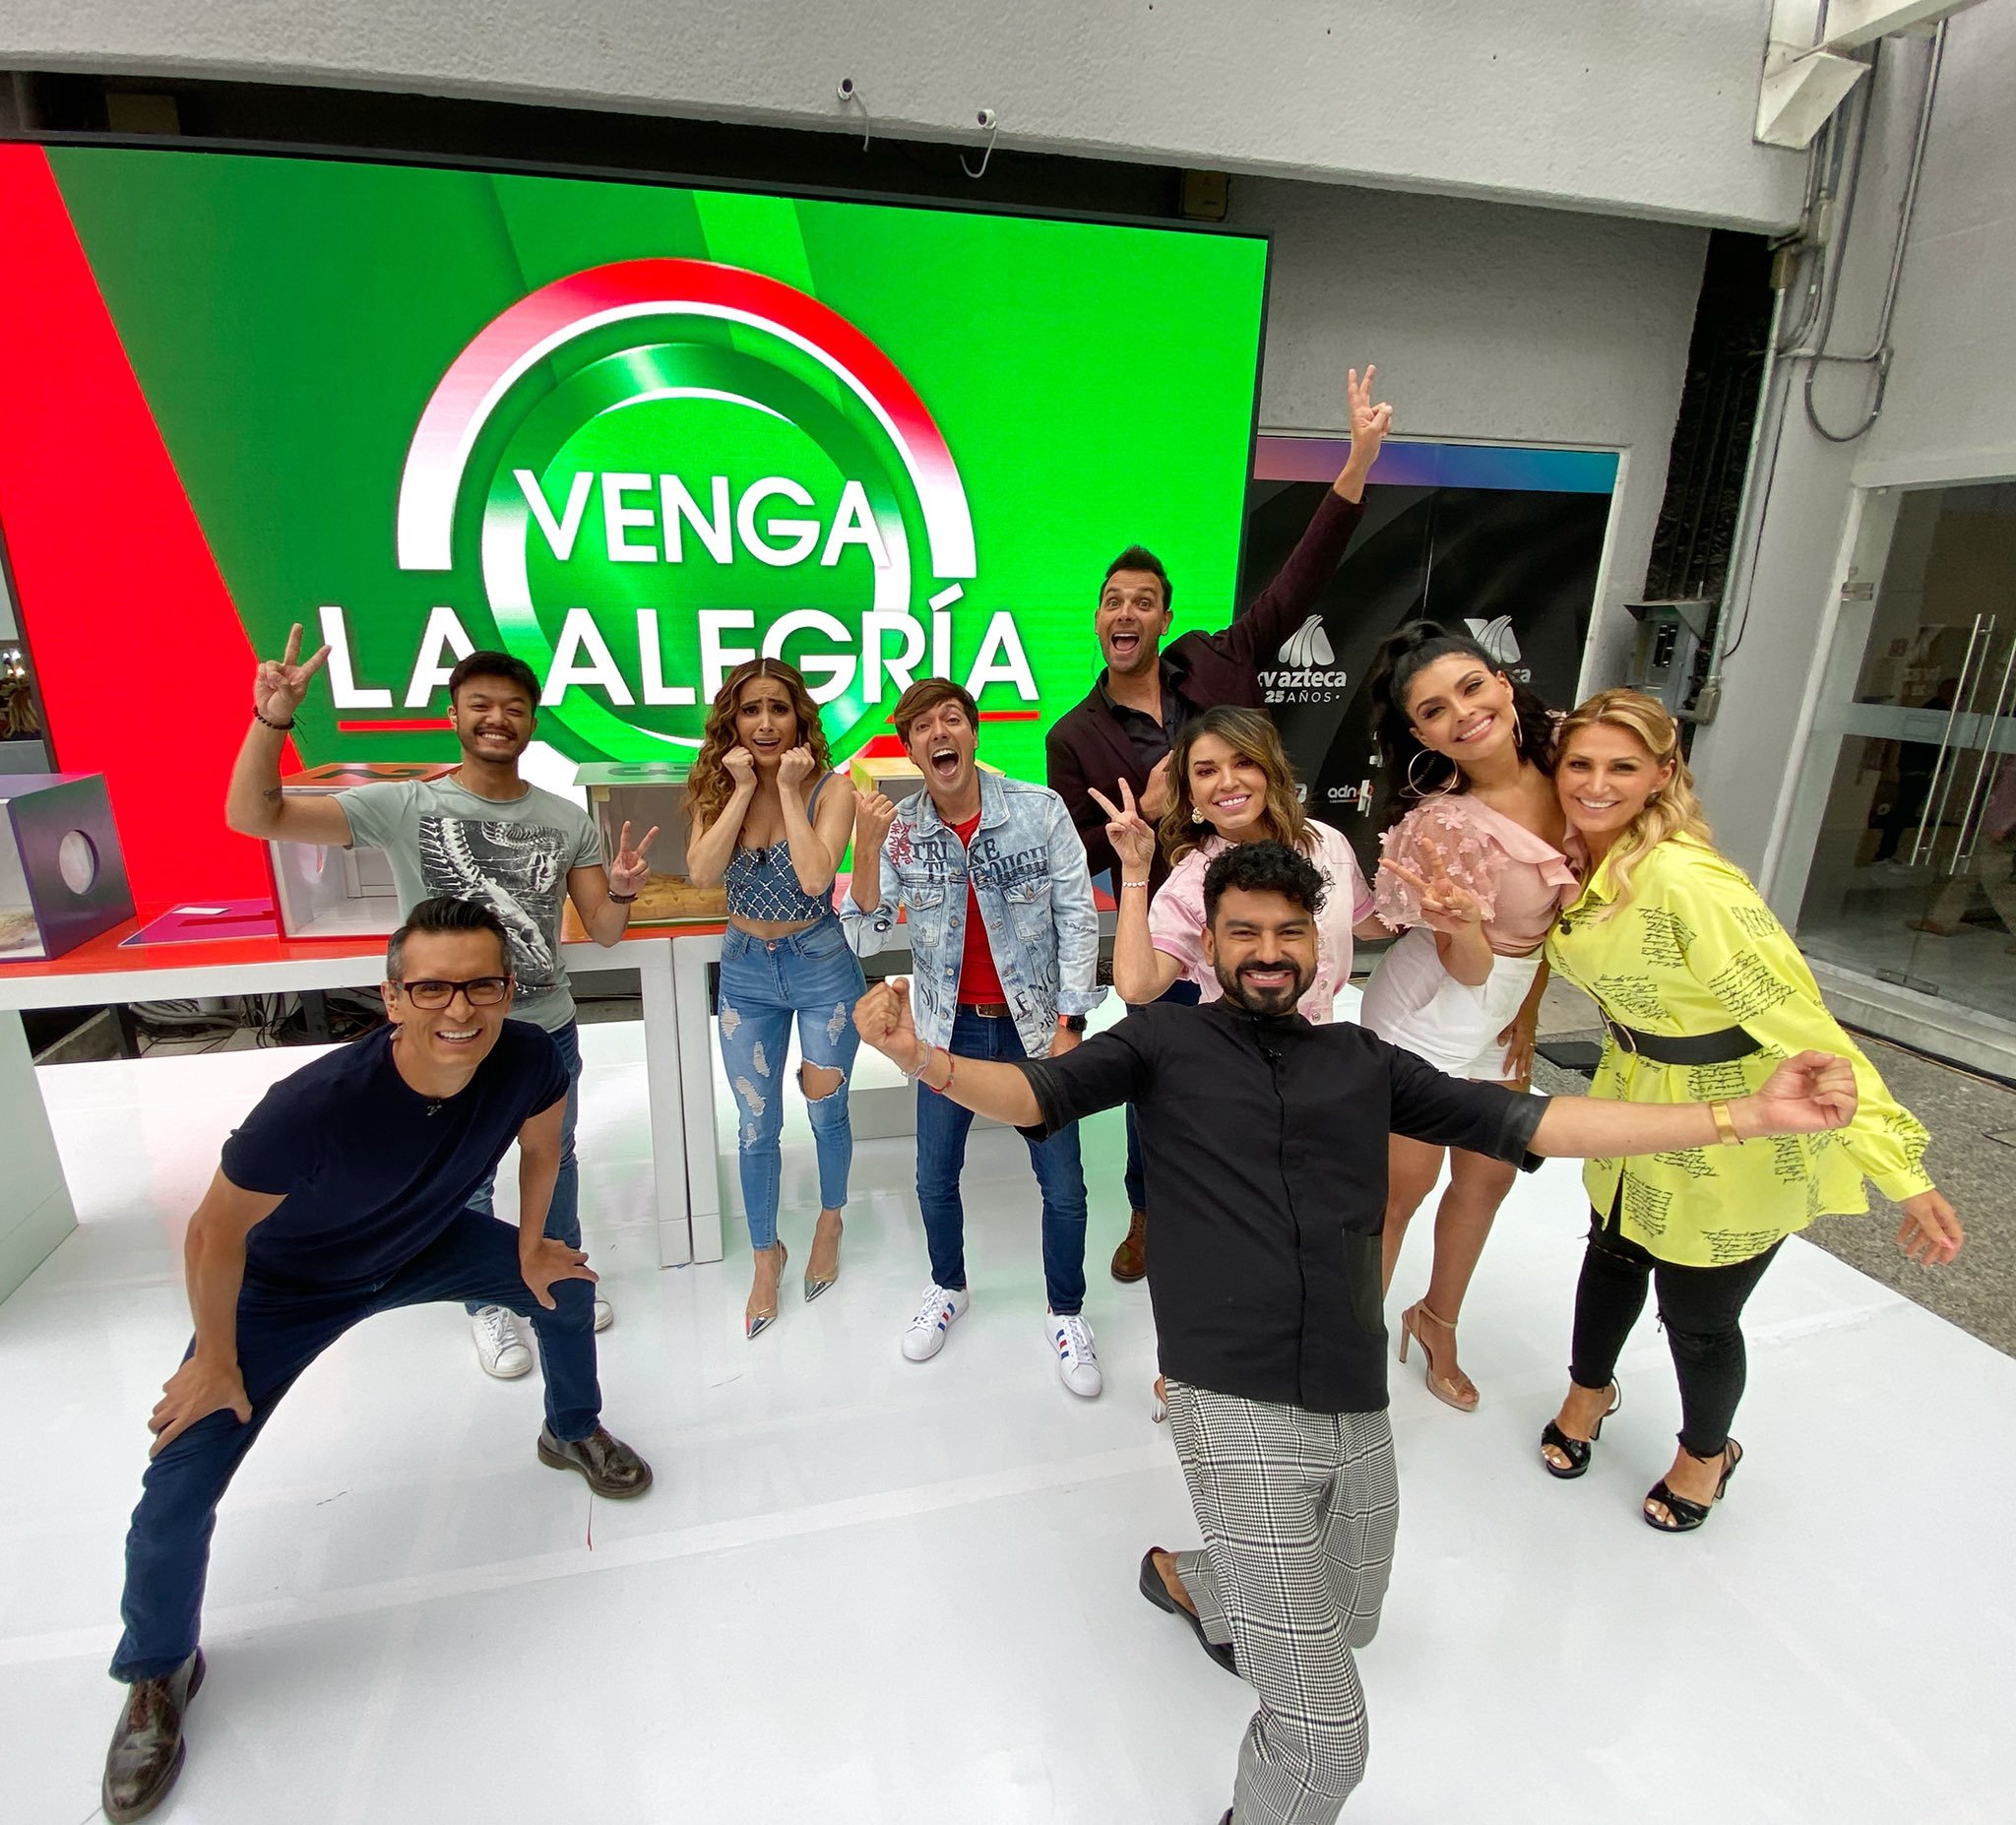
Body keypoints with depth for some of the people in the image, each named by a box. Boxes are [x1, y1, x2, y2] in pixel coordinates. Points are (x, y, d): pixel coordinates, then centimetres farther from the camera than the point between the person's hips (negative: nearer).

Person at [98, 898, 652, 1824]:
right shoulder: (315, 1105, -43)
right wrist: (216, 1360, -9)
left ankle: (573, 1432, 38)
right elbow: (216, 1234, -23)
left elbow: (541, 1145, -8)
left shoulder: (528, 1059, -33)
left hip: (427, 1244, 4)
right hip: (285, 1283, -3)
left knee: (566, 1285, 5)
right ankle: (158, 1672, 26)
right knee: (179, 1487, -8)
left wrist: (530, 1249, 4)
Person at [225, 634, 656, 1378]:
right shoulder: (404, 806, -13)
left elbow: (603, 932, -6)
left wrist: (620, 893, -28)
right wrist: (272, 718, -34)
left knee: (554, 1163, 22)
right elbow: (253, 816, -19)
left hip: (549, 1033, 2)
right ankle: (486, 1304, 42)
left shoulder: (569, 820, -6)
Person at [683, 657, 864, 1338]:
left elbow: (814, 877, -28)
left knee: (825, 1110, 10)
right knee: (756, 1123, 10)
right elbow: (701, 871, -19)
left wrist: (789, 789, -23)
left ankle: (830, 1221, 39)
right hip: (745, 969, 3)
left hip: (821, 963, -3)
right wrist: (742, 789, -20)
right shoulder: (717, 787, -3)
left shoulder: (830, 788, -13)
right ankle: (766, 1255, 32)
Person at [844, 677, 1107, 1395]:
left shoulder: (1040, 810, -12)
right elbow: (864, 937, -11)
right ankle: (947, 1288, 43)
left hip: (1034, 1022, -2)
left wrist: (1069, 1023, -10)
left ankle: (1066, 1313, 31)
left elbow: (1077, 917, -8)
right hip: (952, 1028, 2)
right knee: (935, 1179, 14)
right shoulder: (898, 830, -6)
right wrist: (867, 845, -25)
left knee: (1063, 1186, 5)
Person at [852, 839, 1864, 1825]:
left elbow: (1527, 1121, 7)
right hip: (1239, 1411, -5)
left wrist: (1747, 1115, 2)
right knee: (1325, 1732, -4)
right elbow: (1033, 1093, -12)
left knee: (1346, 1625, 28)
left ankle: (1187, 1576, 56)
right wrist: (928, 1060, -33)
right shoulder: (1163, 1042, 0)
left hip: (1357, 1414, 6)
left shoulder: (1362, 1059, 10)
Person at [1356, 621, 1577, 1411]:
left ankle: (1436, 1322, 43)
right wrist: (1465, 925, -46)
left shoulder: (1561, 763, -11)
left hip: (1506, 1012, 7)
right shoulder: (1443, 824, -29)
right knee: (1403, 1185, 6)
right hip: (1428, 1016, -7)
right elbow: (1469, 969, -23)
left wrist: (1528, 1009, 7)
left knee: (1487, 1177, 19)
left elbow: (1554, 905, 4)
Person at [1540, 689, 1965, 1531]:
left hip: (1740, 1125, -6)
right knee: (1613, 1254, 24)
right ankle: (1590, 1390, 53)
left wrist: (1903, 1170, -32)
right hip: (1637, 1094, 6)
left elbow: (1797, 1021, -32)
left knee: (1696, 1313, 11)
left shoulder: (1684, 879, -32)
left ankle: (1707, 1452, 45)